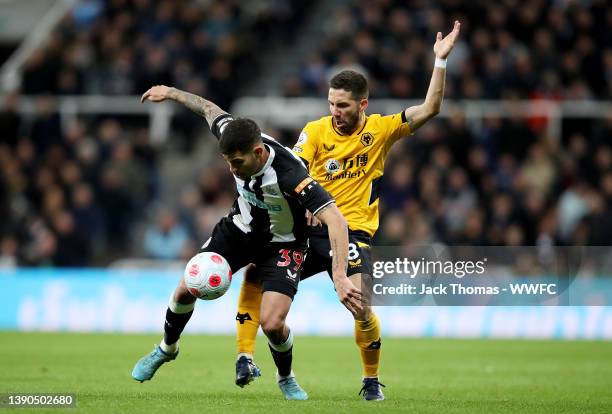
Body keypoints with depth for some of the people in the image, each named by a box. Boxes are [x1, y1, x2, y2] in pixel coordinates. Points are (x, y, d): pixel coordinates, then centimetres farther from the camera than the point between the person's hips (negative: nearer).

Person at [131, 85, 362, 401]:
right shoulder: (238, 143, -24)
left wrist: (339, 277, -54)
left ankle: (286, 378, 13)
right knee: (186, 290, 4)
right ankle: (167, 349, 36)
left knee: (271, 322, -21)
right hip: (239, 229, 5)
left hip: (281, 244, -5)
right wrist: (170, 92, 12)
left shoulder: (290, 175, -41)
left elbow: (335, 220, -45)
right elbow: (210, 109, -2)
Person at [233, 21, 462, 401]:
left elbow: (429, 110, -7)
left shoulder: (379, 130, 0)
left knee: (359, 302, -21)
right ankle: (246, 357, -1)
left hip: (352, 231, -3)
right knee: (256, 274, -10)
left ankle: (372, 379, 3)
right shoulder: (315, 131, 3)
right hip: (309, 227, 3)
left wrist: (441, 60, -14)